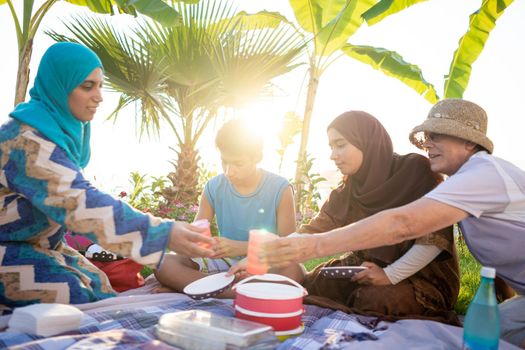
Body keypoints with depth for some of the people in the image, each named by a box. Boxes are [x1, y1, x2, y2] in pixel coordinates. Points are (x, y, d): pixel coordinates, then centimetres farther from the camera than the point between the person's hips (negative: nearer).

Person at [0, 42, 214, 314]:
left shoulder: (61, 127, 4)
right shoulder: (27, 141, -26)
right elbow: (81, 203, -37)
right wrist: (164, 233, -43)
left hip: (42, 247, 8)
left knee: (98, 289, -2)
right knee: (76, 301, -21)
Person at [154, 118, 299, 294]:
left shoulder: (280, 189, -8)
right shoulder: (213, 187, 2)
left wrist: (242, 247, -24)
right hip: (225, 262, 3)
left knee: (294, 271, -37)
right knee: (164, 264, -18)